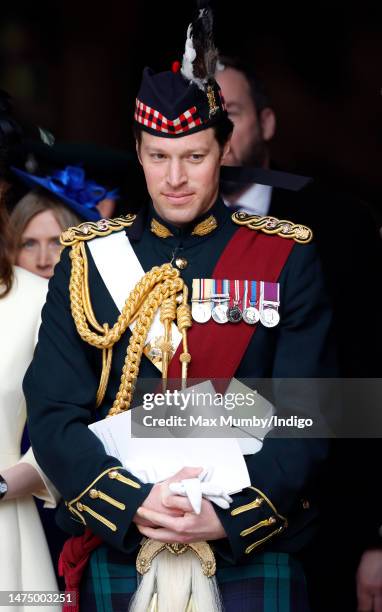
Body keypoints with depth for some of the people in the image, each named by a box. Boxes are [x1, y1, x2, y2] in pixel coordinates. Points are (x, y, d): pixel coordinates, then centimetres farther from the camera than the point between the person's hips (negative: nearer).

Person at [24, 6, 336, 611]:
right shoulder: (87, 259, 3)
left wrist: (232, 516, -19)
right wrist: (133, 505, -18)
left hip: (254, 558, -1)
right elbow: (53, 414, -3)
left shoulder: (286, 259, 0)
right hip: (115, 556, 1)